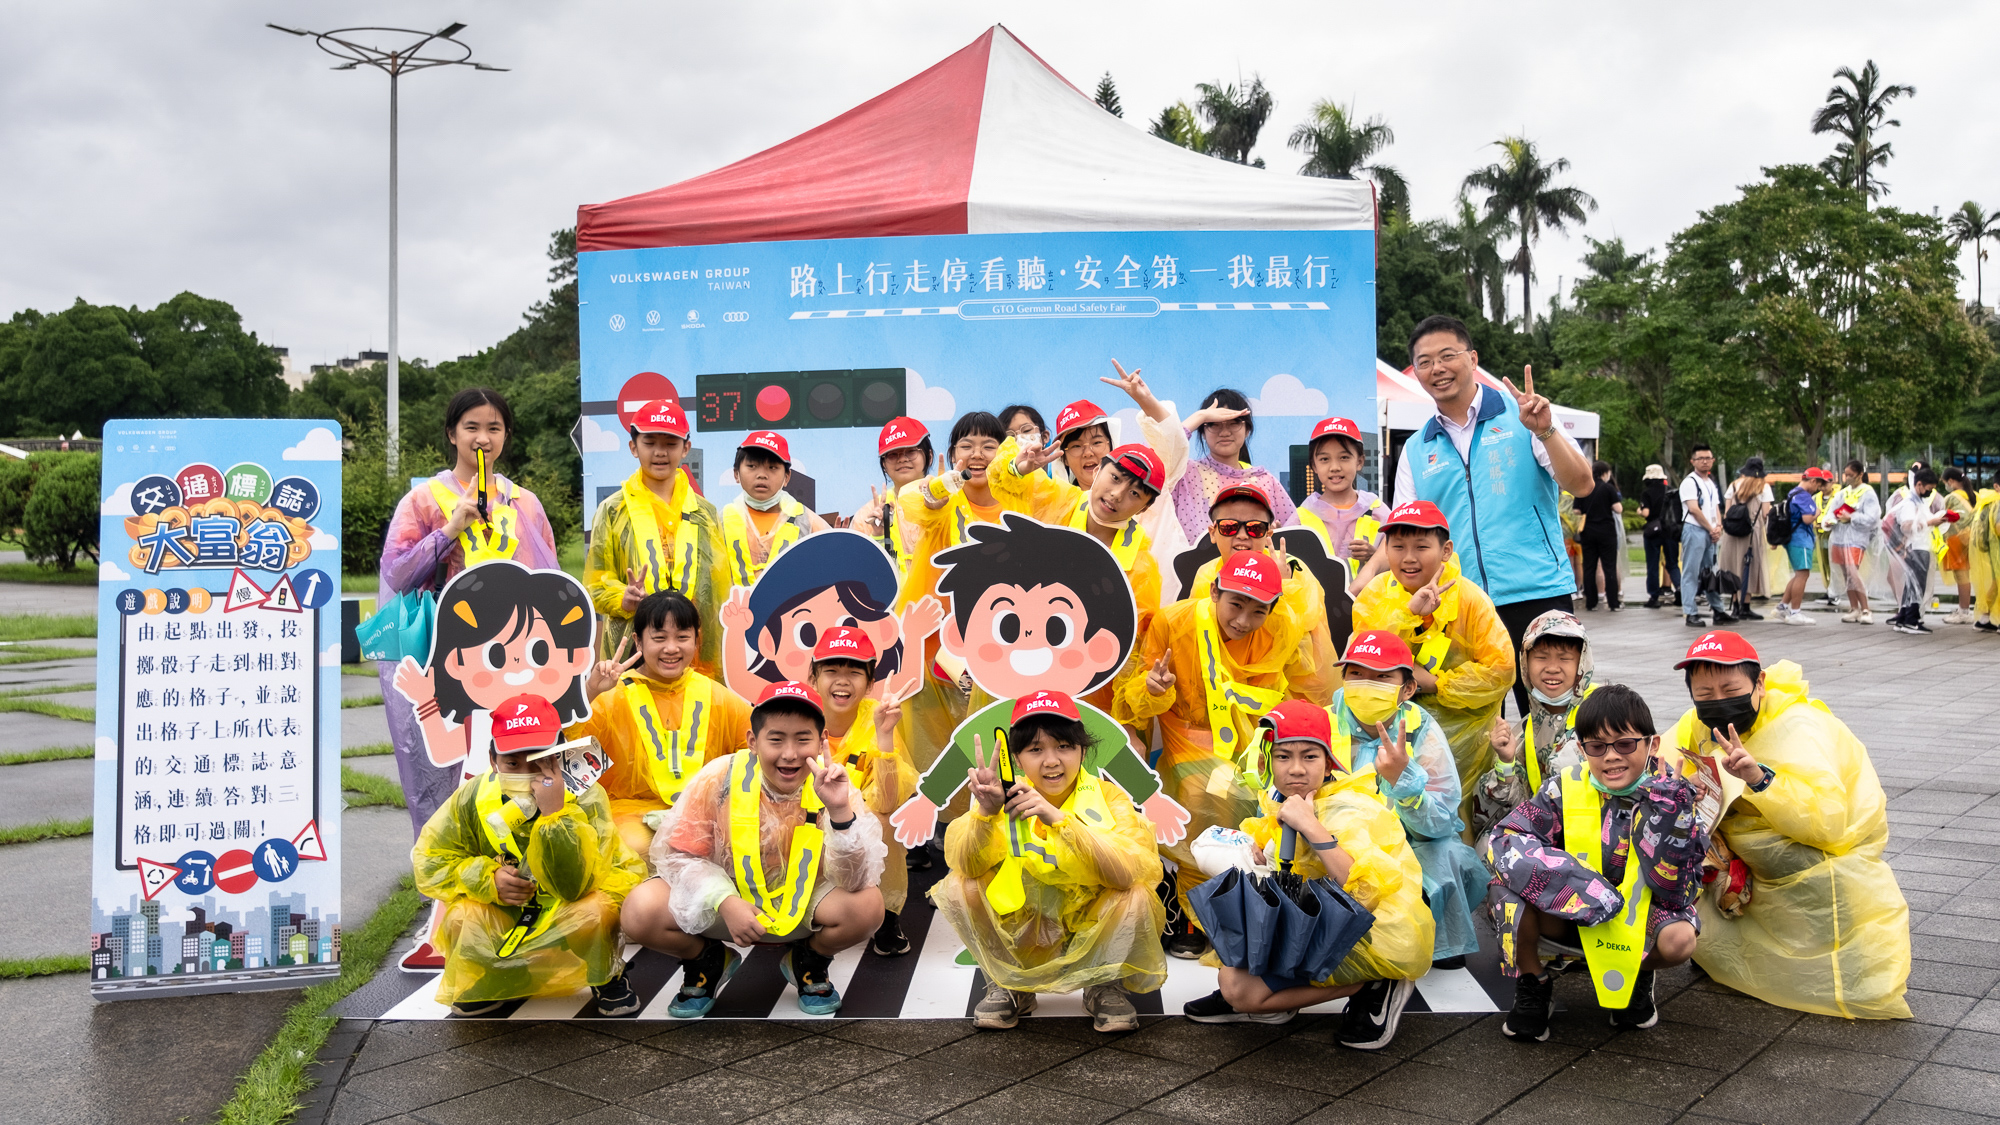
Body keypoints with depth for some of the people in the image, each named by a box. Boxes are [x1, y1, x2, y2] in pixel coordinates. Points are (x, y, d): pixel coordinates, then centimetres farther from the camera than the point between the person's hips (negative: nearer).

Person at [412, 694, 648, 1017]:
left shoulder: (586, 799, -25)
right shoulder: (474, 797, -17)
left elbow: (576, 886, -34)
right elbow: (428, 860, -10)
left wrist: (555, 814, -45)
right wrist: (487, 878, -27)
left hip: (569, 916, -2)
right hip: (503, 915, 3)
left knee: (597, 909, -34)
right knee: (461, 916, -27)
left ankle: (607, 980, -2)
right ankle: (475, 985, 7)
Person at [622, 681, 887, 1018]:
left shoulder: (831, 785, -17)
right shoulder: (721, 777, -18)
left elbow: (856, 883, -23)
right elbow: (677, 854, -10)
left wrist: (841, 811, -39)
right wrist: (726, 903, -27)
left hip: (803, 905, 0)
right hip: (722, 894, 0)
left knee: (868, 905, -30)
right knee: (640, 911, -26)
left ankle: (809, 964, 6)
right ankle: (708, 962, 9)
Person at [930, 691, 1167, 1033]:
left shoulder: (1107, 798, -15)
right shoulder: (1009, 794, -10)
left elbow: (1130, 872, -33)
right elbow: (968, 866, -21)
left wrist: (1058, 818, -43)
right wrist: (986, 812, -40)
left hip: (1093, 932, -1)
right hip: (1024, 933, 2)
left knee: (1136, 898, -31)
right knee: (959, 887, -21)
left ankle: (1107, 987, 0)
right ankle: (1008, 984, 4)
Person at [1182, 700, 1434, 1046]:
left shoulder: (1347, 811, -23)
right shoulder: (1279, 800, 0)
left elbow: (1368, 894, -36)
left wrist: (1311, 827, -36)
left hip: (1378, 938, -8)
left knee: (1240, 989, -16)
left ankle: (1374, 986, -8)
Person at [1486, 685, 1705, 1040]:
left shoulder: (1675, 797, -13)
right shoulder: (1564, 790, -12)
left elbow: (1676, 893, -21)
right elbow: (1504, 840, -24)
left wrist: (1663, 809, -30)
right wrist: (1581, 886, -36)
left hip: (1638, 921, 0)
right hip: (1570, 919, 0)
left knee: (1678, 940, -32)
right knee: (1512, 878, -26)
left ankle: (1638, 977, 7)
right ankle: (1532, 985, -1)